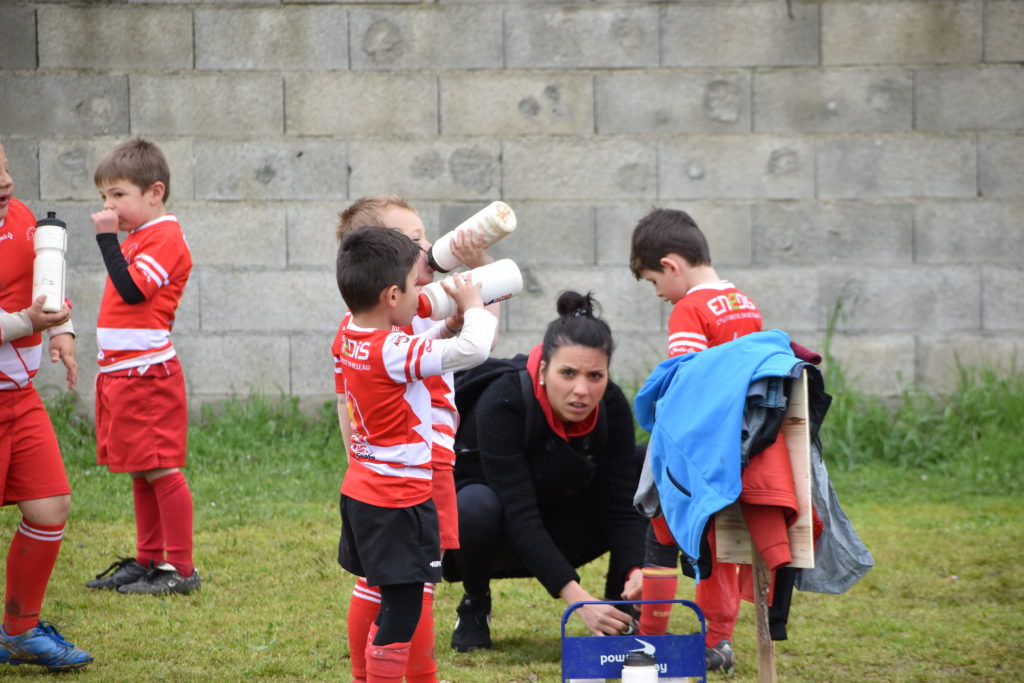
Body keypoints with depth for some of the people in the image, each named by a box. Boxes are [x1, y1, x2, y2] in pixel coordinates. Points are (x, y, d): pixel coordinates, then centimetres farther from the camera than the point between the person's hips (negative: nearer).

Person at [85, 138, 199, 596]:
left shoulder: (165, 238, -11)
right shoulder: (137, 239, 17)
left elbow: (132, 289, -22)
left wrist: (107, 237, -18)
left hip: (149, 373, -10)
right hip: (120, 372, 10)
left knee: (160, 469, -7)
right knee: (139, 472, 14)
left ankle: (179, 567, -4)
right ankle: (148, 560, 22)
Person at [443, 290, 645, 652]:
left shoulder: (612, 406, -18)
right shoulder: (502, 403, -31)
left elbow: (620, 504, -18)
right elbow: (520, 515, -37)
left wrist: (635, 573, -37)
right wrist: (576, 598, -45)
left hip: (555, 532, 4)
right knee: (478, 505, -39)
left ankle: (619, 612, -5)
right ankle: (474, 605, -8)